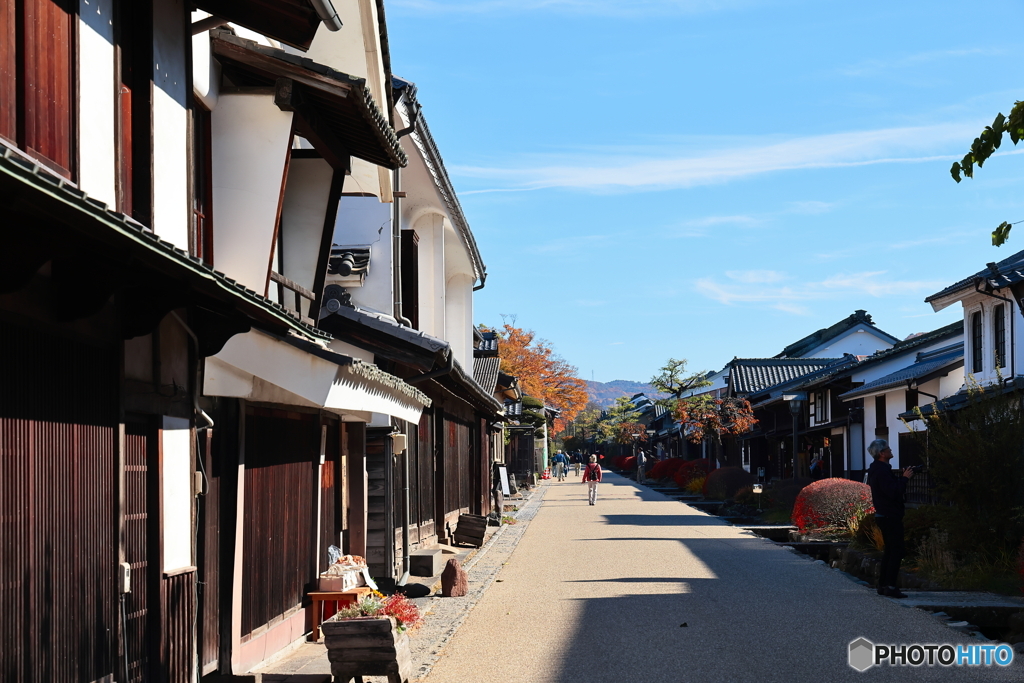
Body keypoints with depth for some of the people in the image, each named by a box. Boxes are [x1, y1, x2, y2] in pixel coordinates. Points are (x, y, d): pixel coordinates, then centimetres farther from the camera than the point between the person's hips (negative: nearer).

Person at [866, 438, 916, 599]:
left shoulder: (876, 469, 16)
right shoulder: (882, 471, -19)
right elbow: (893, 492, -26)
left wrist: (902, 477, 11)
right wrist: (904, 478, -17)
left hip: (883, 515, 11)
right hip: (890, 516, -11)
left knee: (890, 550, 16)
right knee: (896, 551, -10)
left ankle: (883, 584, 18)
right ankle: (890, 586, -12)